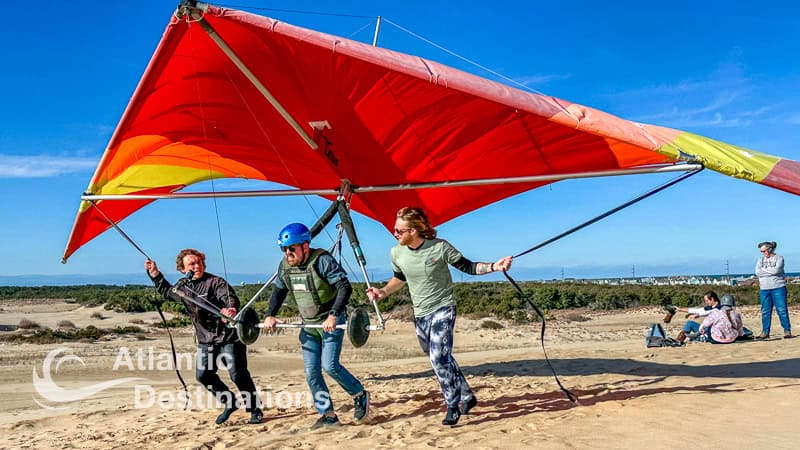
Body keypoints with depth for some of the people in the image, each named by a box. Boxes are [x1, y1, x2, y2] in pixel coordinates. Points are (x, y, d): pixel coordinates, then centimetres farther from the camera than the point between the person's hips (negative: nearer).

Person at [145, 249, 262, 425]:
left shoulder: (215, 282, -13)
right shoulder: (182, 286, 8)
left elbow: (230, 297, -31)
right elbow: (166, 292, 30)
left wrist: (231, 308, -54)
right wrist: (155, 274, 20)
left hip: (229, 336, -6)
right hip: (206, 340, 7)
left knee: (238, 375, -7)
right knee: (203, 375, 1)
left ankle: (255, 410, 10)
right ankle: (230, 403, 22)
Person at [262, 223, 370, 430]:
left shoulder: (322, 260, -21)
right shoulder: (285, 265, 0)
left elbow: (345, 287, -26)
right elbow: (279, 291, 15)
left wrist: (333, 315, -36)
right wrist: (270, 315, 1)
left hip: (331, 322, -7)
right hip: (308, 325, 7)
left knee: (329, 365, -15)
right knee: (311, 372, 3)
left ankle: (360, 395, 9)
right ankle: (327, 414, 14)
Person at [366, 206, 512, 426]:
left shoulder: (440, 247, -18)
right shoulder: (397, 253, -5)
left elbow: (468, 267, -9)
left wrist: (494, 266, -23)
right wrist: (383, 292, 0)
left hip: (443, 309, -5)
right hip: (420, 314, 6)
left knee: (439, 358, -18)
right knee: (442, 360, 15)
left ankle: (453, 407, -1)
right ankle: (467, 396, 33)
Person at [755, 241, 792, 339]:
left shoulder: (779, 258, 1)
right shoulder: (761, 259, 12)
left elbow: (776, 270, -16)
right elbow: (757, 272, -2)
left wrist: (763, 270, -5)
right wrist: (771, 271, -8)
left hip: (778, 288, -4)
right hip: (764, 289, 4)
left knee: (782, 310, -4)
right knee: (765, 311, 6)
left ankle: (787, 331, 2)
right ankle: (765, 332, 11)